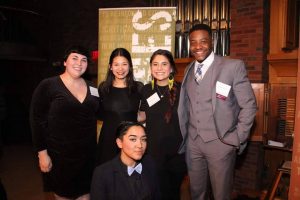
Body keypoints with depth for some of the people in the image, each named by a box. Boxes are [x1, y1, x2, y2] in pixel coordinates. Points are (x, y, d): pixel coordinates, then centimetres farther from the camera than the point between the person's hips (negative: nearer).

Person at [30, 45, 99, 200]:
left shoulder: (92, 88, 4)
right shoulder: (47, 86, -8)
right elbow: (37, 121, -8)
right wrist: (42, 153, -11)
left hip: (87, 153, 4)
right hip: (59, 154, -4)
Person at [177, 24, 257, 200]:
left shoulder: (234, 66, -9)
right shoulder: (189, 70, 8)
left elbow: (249, 105, -7)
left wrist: (237, 138, -9)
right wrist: (185, 135, 7)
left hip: (221, 143, -4)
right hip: (192, 142, 5)